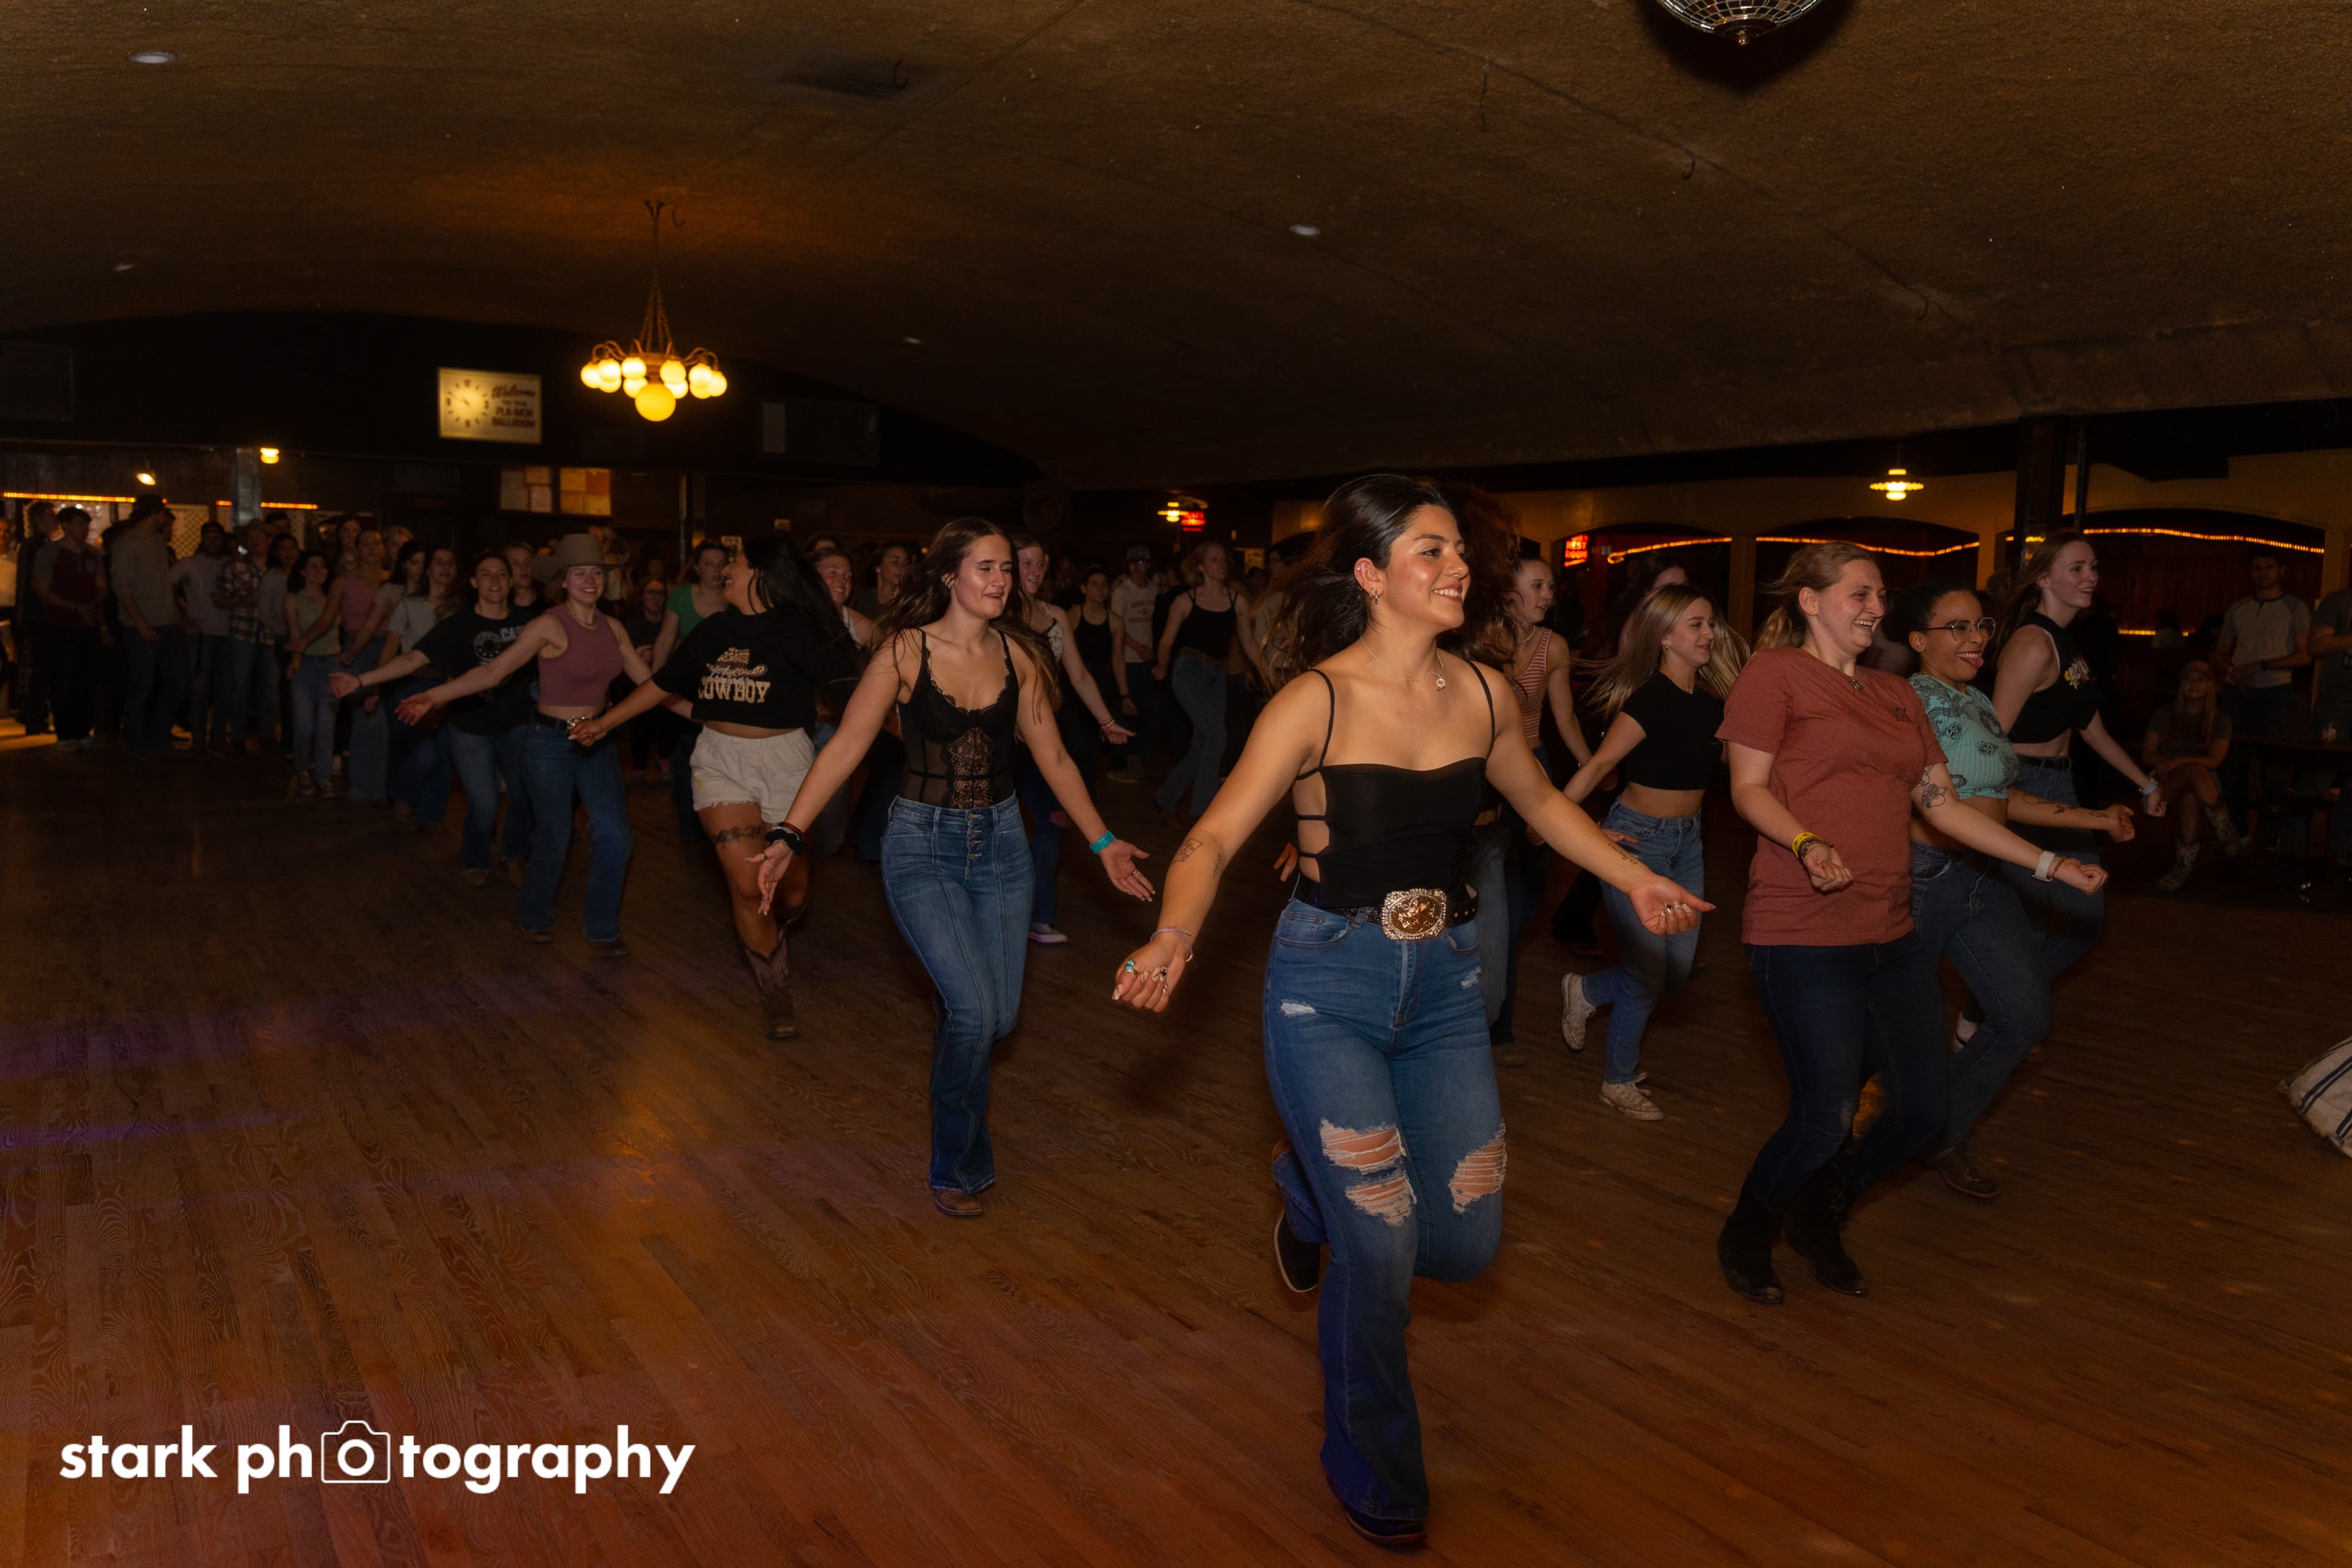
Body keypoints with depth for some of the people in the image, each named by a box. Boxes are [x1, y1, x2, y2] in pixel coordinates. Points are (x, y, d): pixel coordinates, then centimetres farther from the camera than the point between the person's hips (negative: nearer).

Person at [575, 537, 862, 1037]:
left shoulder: (797, 634, -8)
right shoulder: (712, 631, 8)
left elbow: (852, 686, -18)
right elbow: (663, 684, 19)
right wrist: (604, 721, 24)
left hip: (783, 758, -3)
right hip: (721, 759, 3)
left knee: (791, 888, 5)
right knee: (746, 884, -6)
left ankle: (764, 942, 41)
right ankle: (775, 991, 11)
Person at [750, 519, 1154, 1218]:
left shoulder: (1018, 653, 1)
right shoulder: (905, 650, -10)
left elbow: (1052, 756, 8)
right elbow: (845, 746, -11)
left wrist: (1102, 841, 7)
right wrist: (789, 834, -18)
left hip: (1001, 842, 4)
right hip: (923, 844, -4)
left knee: (1000, 1016, 7)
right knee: (973, 1010, -15)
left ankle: (949, 1038, 47)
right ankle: (956, 1170, 8)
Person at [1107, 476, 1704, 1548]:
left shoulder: (1483, 692, 0)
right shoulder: (1316, 700, -14)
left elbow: (1538, 800, 20)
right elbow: (1216, 836, -18)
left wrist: (1636, 877, 17)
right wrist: (1172, 938, -36)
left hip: (1444, 982, 5)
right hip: (1329, 985, -5)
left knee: (1465, 1241, 5)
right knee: (1382, 1250, -4)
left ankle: (1315, 1186, 38)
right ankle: (1371, 1471, 24)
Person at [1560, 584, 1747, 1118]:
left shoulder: (1710, 698, 4)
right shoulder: (1652, 697, -20)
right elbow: (1599, 764, -21)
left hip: (1688, 838, 8)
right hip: (1640, 837, -7)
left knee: (1677, 970, 11)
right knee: (1647, 974, 0)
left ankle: (1585, 992, 37)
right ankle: (1618, 1083, 20)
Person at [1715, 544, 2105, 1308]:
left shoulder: (1897, 696, 19)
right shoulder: (1777, 672, -3)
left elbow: (1942, 804, 17)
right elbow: (1749, 787, -8)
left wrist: (2051, 864, 12)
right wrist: (1806, 843, -27)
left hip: (1890, 933, 8)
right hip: (1805, 936, -8)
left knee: (1926, 1104, 8)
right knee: (1826, 1120, -8)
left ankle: (1817, 1218, 32)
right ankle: (1745, 1238, 20)